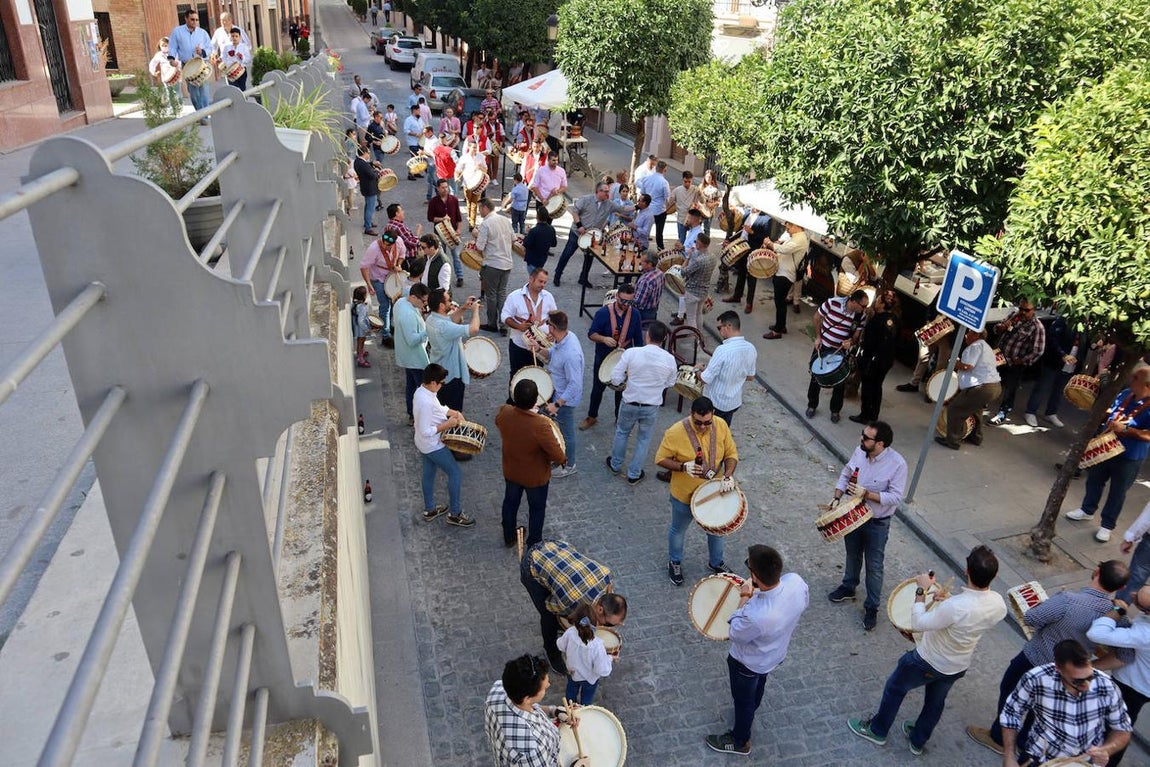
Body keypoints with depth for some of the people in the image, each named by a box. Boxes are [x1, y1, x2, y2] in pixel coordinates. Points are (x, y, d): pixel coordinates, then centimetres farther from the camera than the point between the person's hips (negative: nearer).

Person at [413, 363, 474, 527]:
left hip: (424, 444, 10)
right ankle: (455, 514, 14)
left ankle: (429, 510, 39)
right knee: (456, 473, 3)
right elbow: (426, 431, -30)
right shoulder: (425, 402, -34)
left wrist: (455, 413, -2)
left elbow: (438, 407, 12)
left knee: (429, 473, 23)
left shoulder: (422, 390, -4)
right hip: (433, 446, -10)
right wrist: (447, 425, -23)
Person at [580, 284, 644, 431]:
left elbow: (638, 338, 1)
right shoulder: (603, 312, -19)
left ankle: (620, 418, 36)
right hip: (603, 357, -2)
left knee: (622, 389, 17)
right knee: (598, 387, 14)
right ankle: (592, 417, 33)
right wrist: (604, 339, -36)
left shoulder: (635, 315, -10)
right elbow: (591, 334, -16)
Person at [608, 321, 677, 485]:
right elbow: (669, 383, 2)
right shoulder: (669, 359, -14)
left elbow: (615, 379, -15)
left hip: (630, 403, 0)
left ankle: (615, 465, 43)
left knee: (622, 433, 25)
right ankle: (634, 474, 31)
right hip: (652, 407, 0)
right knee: (644, 440, 19)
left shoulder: (631, 353, -20)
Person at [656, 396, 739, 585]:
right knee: (678, 530, 22)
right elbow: (661, 459, -17)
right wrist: (683, 466, -33)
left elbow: (731, 453, -5)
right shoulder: (676, 432, -28)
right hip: (684, 495, -3)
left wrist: (728, 475, -22)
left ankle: (716, 562, 53)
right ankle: (675, 562, 50)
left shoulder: (721, 426, -17)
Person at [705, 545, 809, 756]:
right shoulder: (795, 580, -32)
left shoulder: (755, 615, -49)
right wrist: (758, 594, -5)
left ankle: (740, 742, 52)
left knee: (743, 700, 24)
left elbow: (736, 633, -24)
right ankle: (751, 708, 68)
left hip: (749, 662, -6)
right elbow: (804, 602, -5)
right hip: (777, 652, 6)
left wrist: (745, 598, -17)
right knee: (759, 683, 37)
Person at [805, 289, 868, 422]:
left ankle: (835, 410, 28)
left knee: (840, 382, 7)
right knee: (816, 377, 12)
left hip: (841, 351, 1)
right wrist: (818, 337, -9)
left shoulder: (861, 316, -15)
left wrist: (851, 342, -28)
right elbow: (818, 317, -5)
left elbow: (857, 335, -5)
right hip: (822, 346, -1)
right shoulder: (832, 303, -22)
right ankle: (812, 405, 32)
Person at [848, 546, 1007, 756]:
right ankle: (918, 741, 51)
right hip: (958, 667, 6)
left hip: (928, 662, -6)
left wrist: (921, 591, -21)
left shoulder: (954, 607, -41)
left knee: (895, 688, 21)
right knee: (936, 702, 29)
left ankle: (877, 731, 40)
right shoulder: (999, 604, -21)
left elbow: (918, 624, -28)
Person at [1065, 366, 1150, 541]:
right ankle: (1087, 510, 45)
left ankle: (1107, 525, 28)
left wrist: (1124, 429, -34)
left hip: (1129, 458, -6)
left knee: (1117, 492, 11)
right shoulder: (1125, 394, -4)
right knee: (1094, 480, 23)